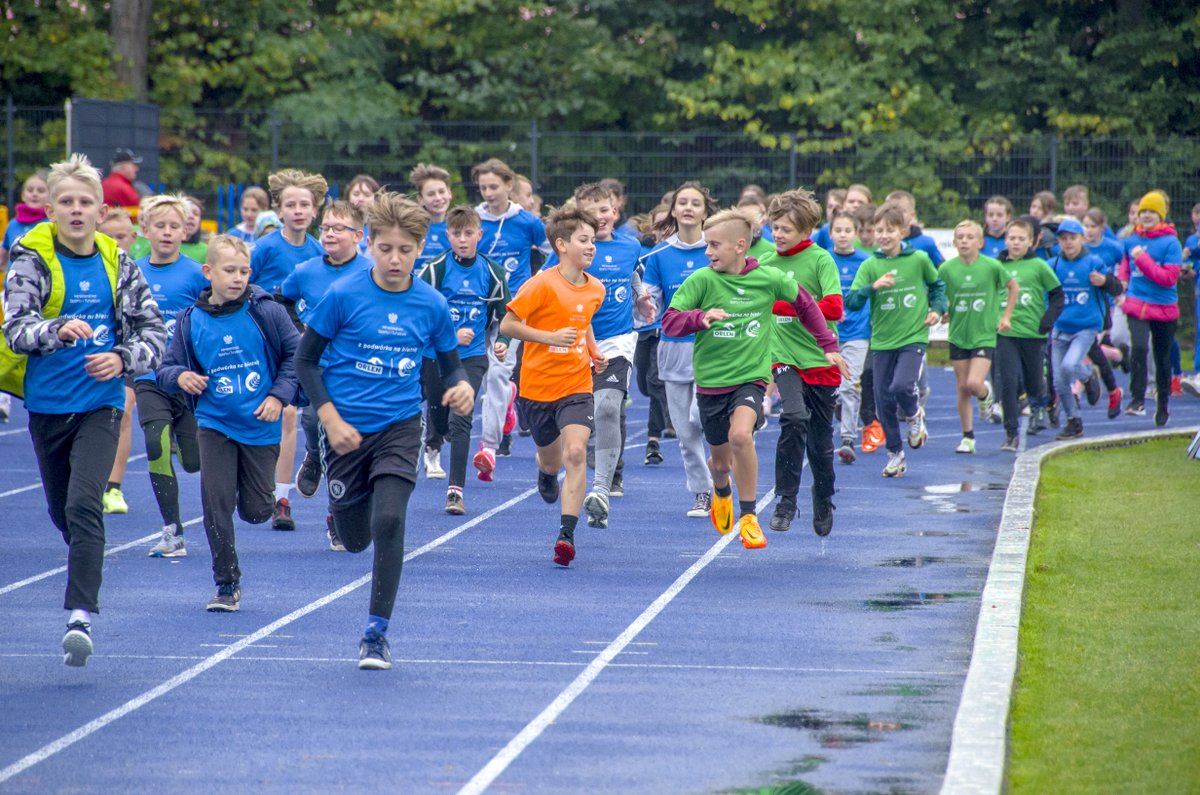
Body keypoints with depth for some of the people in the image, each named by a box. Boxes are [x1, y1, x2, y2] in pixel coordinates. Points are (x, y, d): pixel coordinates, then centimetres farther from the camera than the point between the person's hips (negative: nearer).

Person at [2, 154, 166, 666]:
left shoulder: (117, 264, 1)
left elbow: (154, 330, 6)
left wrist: (123, 359, -14)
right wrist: (60, 330, -38)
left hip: (100, 402, -1)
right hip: (46, 406, 1)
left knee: (84, 504, -18)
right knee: (61, 510, 15)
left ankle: (80, 615, -23)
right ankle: (88, 568, 46)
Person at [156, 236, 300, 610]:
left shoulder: (266, 312, -9)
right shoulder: (191, 320, -3)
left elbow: (297, 353, -1)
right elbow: (167, 367, 3)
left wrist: (280, 395, -10)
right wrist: (179, 376, -20)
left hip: (260, 423, -1)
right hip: (215, 423, 1)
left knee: (256, 511, 5)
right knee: (216, 505, -7)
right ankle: (227, 584, 5)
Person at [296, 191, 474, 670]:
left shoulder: (432, 305, -3)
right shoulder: (343, 296, -10)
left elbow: (450, 364, 10)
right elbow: (306, 359, -2)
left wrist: (462, 387, -14)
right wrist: (330, 419, -11)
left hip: (400, 427, 0)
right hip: (347, 429, 0)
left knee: (389, 521, -21)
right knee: (355, 540, 9)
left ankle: (377, 632, -8)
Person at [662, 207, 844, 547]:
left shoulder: (770, 278, -5)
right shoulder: (701, 280, -8)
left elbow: (805, 305, 13)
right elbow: (669, 321, -10)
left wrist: (828, 345, 15)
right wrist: (701, 318, -29)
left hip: (751, 376, -1)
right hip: (711, 380, 1)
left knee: (740, 435, -29)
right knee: (720, 459, 13)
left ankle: (748, 517, -12)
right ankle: (722, 492, 53)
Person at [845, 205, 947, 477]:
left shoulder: (919, 259, -1)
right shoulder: (870, 266, -1)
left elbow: (937, 285, 17)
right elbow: (851, 301, -9)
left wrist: (938, 309, 1)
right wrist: (873, 286, -23)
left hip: (913, 337, -2)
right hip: (882, 340, 2)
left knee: (901, 387, -23)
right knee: (884, 401, 5)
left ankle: (914, 415, 12)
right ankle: (895, 454, 20)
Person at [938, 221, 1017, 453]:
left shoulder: (992, 266, -9)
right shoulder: (947, 269, -5)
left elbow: (1013, 287, 7)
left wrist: (1006, 316, 4)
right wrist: (942, 312, -9)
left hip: (985, 335, -2)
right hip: (958, 335, 2)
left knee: (974, 383, -17)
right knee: (962, 388, 6)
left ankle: (986, 394, 20)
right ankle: (967, 437, 20)